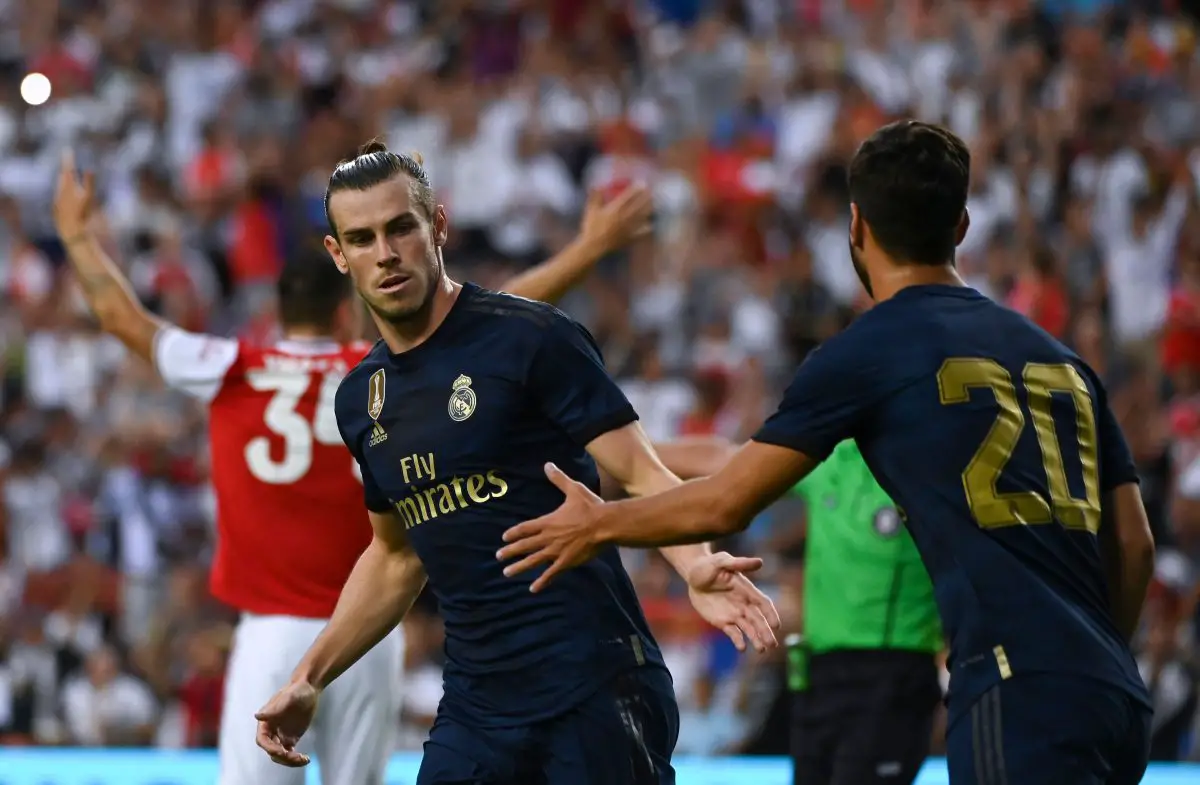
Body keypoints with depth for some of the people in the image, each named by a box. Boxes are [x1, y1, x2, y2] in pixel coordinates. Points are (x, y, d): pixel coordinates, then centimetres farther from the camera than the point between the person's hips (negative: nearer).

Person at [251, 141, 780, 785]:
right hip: (475, 704, 6)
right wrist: (309, 680, 23)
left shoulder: (529, 338, -8)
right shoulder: (361, 398, 12)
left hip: (593, 696, -6)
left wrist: (694, 565, -31)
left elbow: (640, 476, -12)